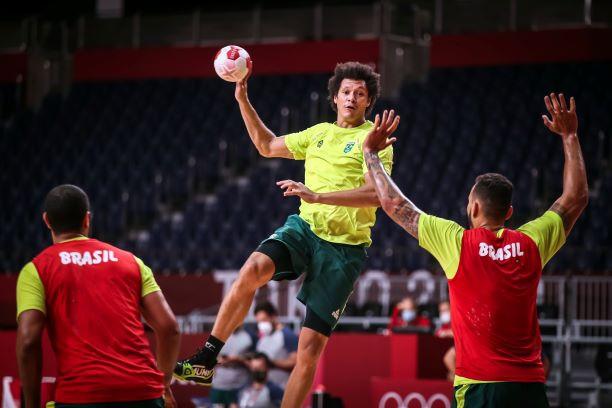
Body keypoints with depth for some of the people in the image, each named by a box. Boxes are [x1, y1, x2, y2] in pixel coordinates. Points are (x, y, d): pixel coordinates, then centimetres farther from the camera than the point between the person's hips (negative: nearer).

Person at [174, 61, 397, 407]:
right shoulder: (319, 133, 16)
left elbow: (375, 195, -17)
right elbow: (267, 145, 30)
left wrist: (317, 195, -26)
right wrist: (243, 100, 21)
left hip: (345, 246, -4)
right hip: (305, 227, 4)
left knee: (311, 350, -5)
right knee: (253, 269, -29)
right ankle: (206, 361, -24)